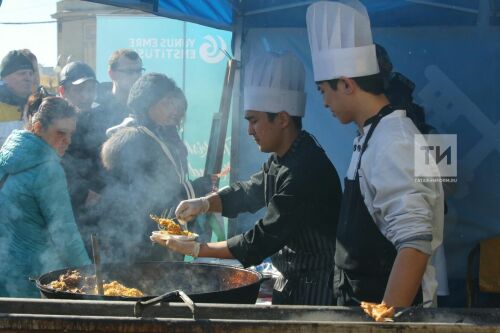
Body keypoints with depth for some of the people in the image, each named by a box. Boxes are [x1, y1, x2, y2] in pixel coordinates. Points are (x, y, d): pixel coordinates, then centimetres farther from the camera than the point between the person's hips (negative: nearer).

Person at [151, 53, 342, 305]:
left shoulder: (305, 171, -25)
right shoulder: (280, 161, 6)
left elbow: (262, 242, -24)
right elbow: (250, 191, 22)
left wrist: (196, 249, -17)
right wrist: (204, 204, 3)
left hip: (318, 292, -9)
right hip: (291, 283, 9)